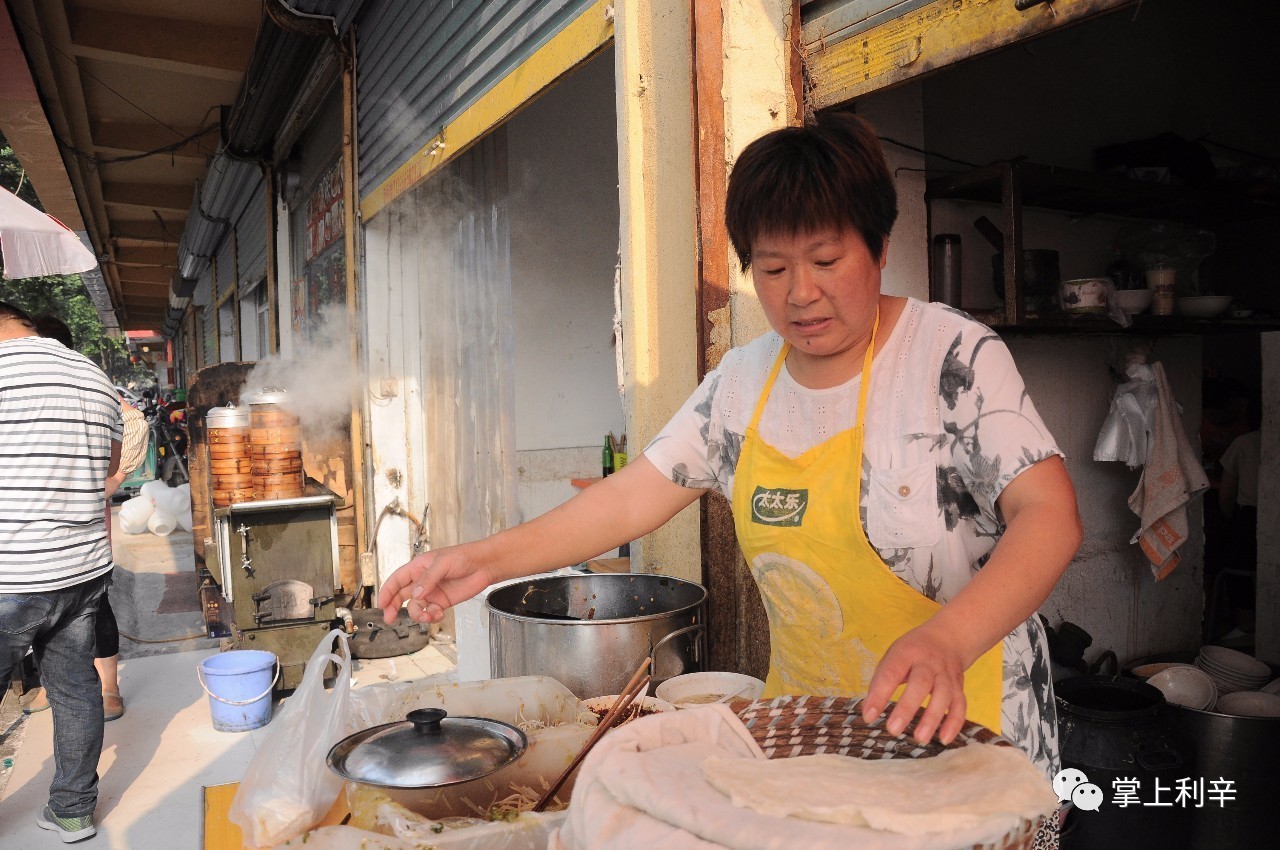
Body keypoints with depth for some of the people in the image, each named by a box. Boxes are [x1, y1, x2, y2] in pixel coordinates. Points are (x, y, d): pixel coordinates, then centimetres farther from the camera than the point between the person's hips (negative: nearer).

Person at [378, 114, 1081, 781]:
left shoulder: (956, 355, -14)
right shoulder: (743, 380, 1)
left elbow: (1050, 516, -23)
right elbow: (635, 496, 0)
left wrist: (946, 642, -41)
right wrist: (488, 558, -11)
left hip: (958, 720, -4)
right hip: (803, 715, 4)